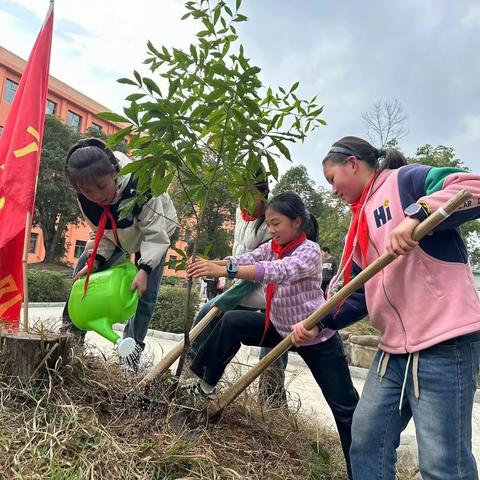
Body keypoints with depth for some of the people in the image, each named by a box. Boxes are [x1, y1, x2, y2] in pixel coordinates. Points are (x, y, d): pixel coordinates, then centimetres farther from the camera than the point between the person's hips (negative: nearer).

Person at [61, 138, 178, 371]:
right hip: (118, 234, 5)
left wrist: (144, 269, -44)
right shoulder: (85, 198, -25)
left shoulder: (139, 186, -41)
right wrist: (94, 262, -28)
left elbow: (154, 234, -34)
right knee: (84, 271, -6)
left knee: (145, 293, -11)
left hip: (154, 229, -4)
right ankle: (72, 328, 9)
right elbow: (103, 234, -13)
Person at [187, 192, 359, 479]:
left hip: (317, 336, -6)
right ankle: (206, 385, 6)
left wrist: (224, 270, -47)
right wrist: (211, 264, -34)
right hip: (280, 327, 6)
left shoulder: (309, 250, -23)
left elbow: (278, 272, -40)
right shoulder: (272, 247, -1)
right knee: (232, 322, -9)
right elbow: (245, 260, -15)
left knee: (345, 406, 0)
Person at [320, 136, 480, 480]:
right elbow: (361, 294, 18)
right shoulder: (361, 222, 19)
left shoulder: (405, 179, -3)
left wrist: (417, 214, -30)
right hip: (394, 348, 9)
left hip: (445, 342, -9)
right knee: (367, 441, 13)